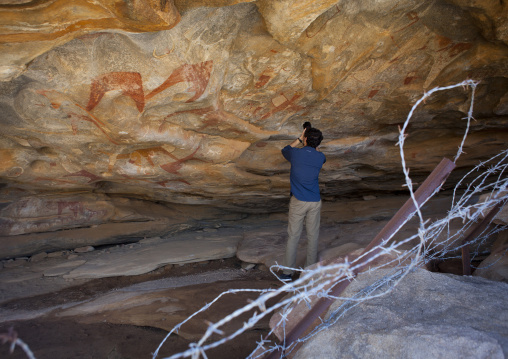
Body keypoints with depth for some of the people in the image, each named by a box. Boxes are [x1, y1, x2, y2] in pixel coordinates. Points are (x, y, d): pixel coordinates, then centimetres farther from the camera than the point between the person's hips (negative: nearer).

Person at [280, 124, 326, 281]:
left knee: (293, 236, 4)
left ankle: (287, 272, 8)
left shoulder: (296, 153, -8)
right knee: (313, 236, 9)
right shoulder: (320, 157, -1)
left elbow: (285, 150, 17)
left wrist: (300, 139, 19)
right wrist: (313, 142, 23)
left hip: (298, 201, -2)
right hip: (315, 202, 2)